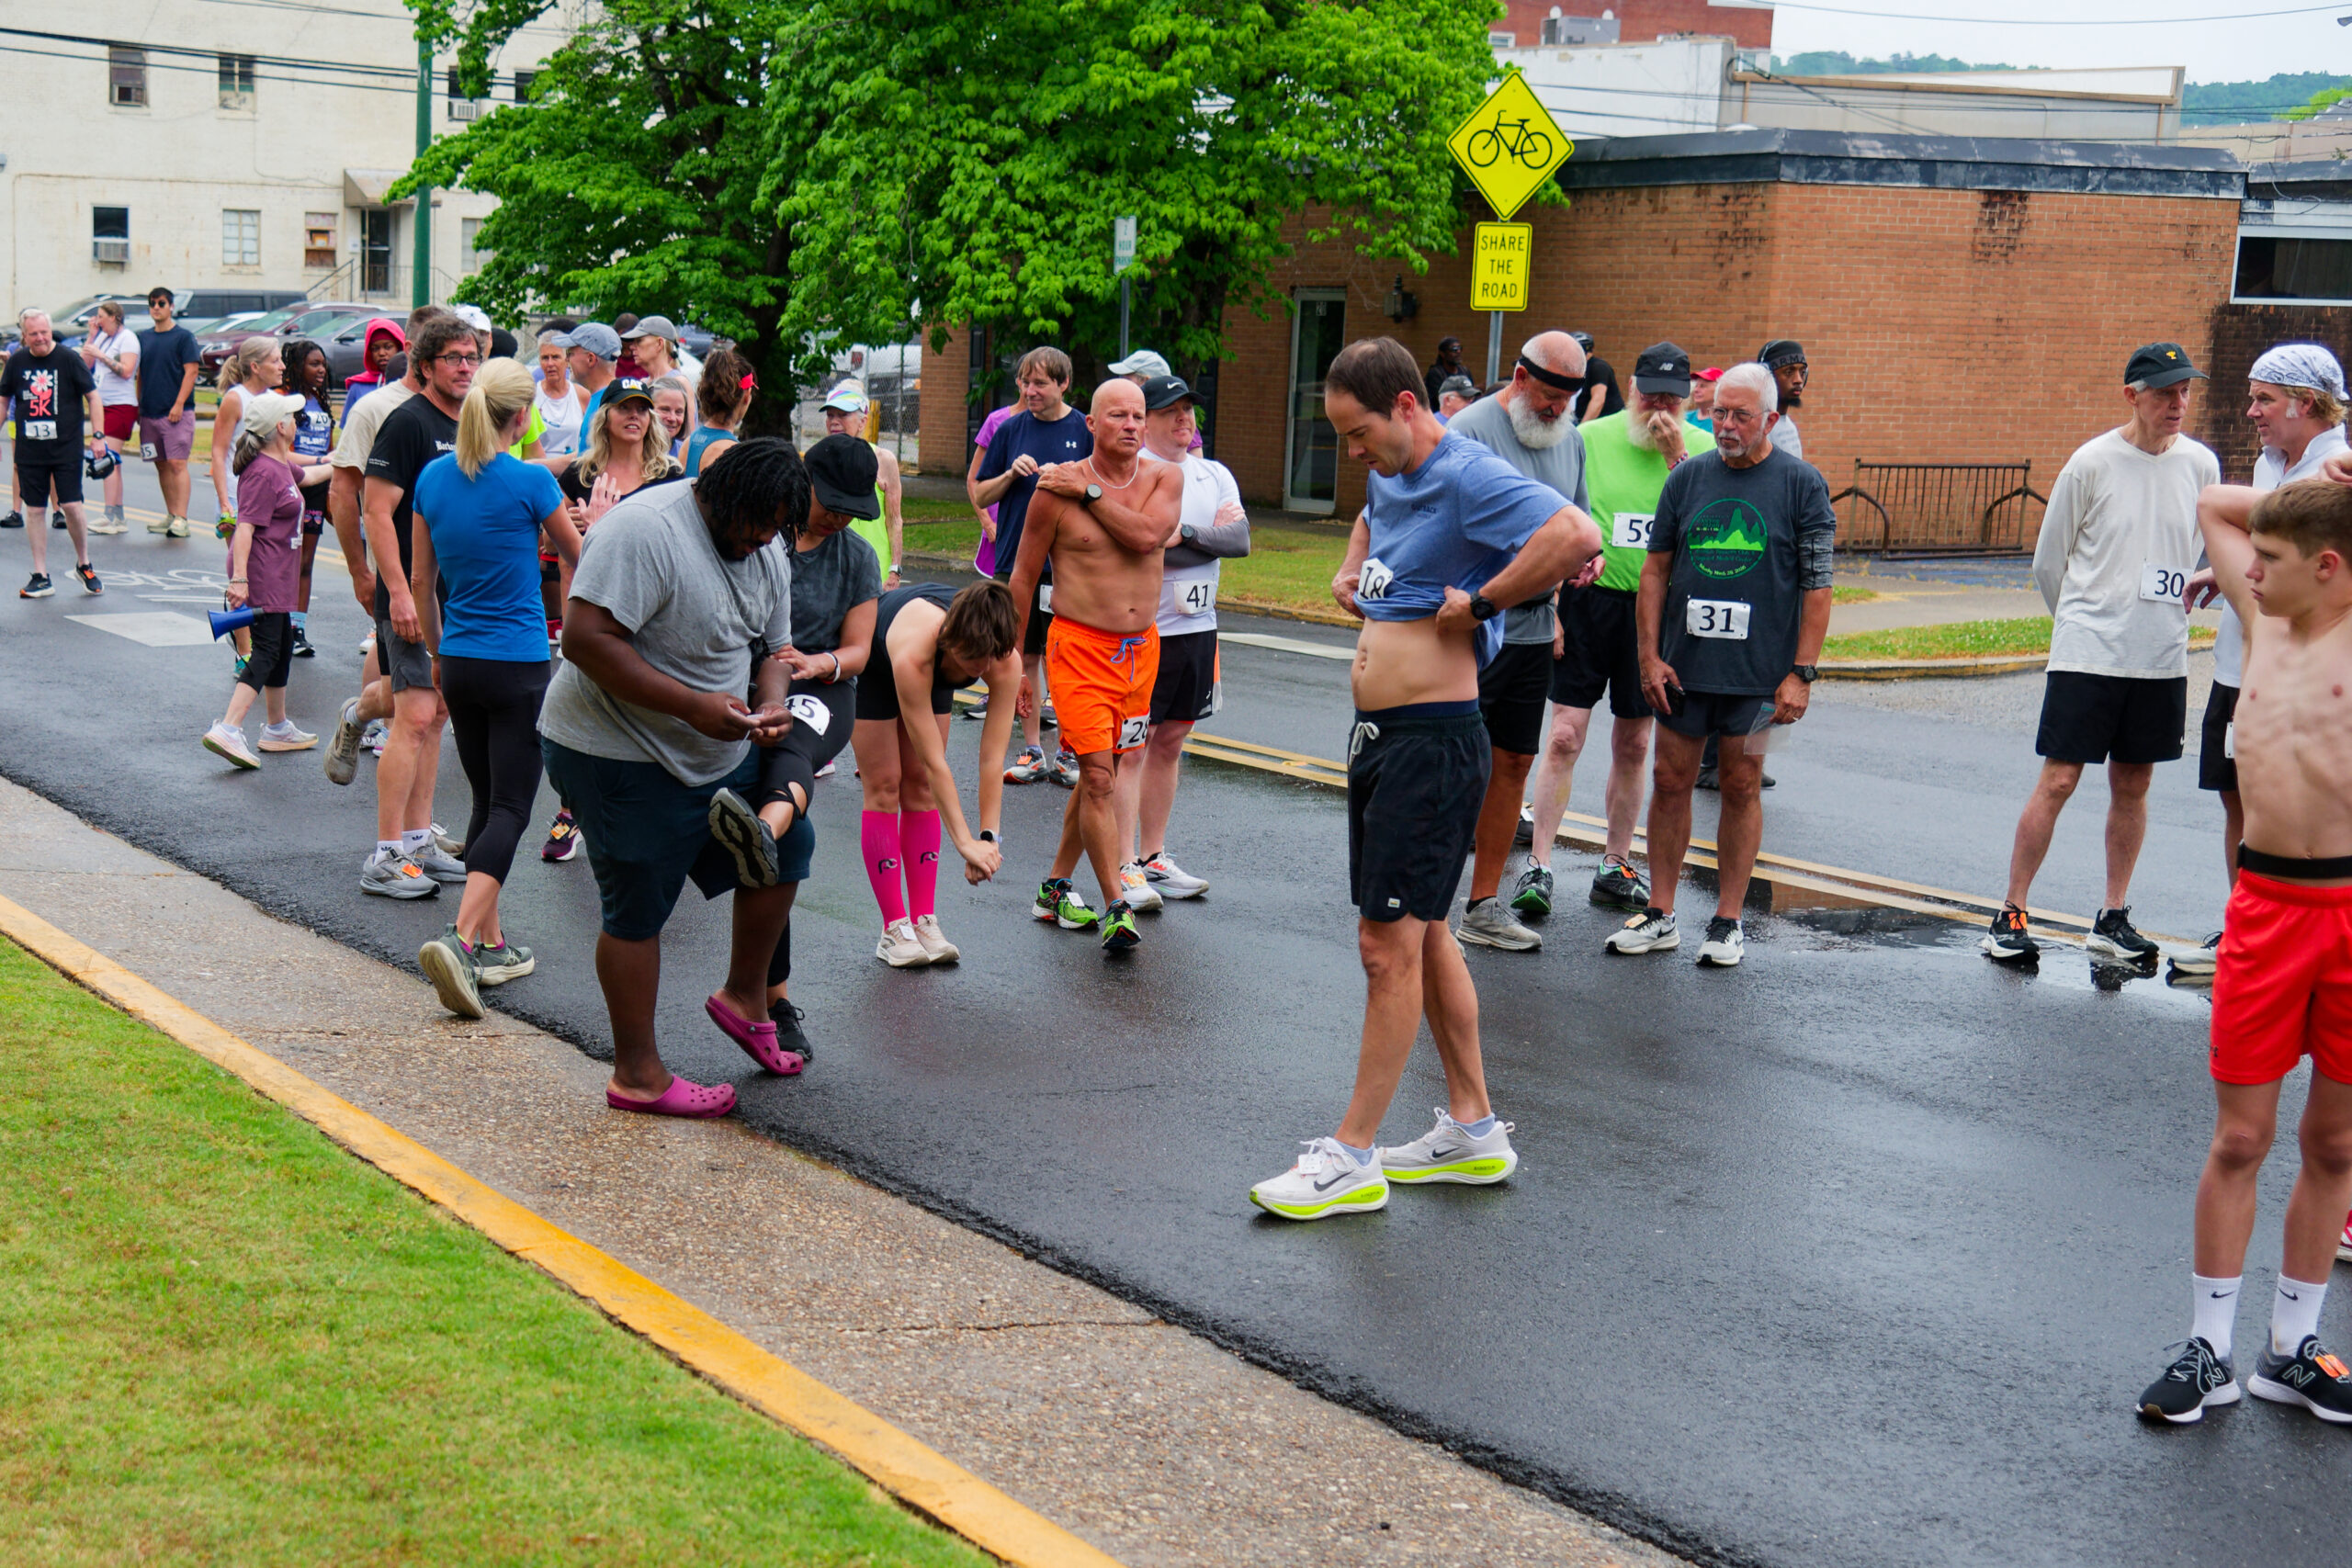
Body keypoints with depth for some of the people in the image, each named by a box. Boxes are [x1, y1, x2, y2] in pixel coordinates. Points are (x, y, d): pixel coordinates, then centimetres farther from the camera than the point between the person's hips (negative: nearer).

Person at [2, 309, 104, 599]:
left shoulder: (68, 358, -6)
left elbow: (92, 397, -1)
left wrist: (97, 435, -8)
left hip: (67, 447, -3)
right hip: (29, 450, 3)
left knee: (71, 506, -7)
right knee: (35, 510, 4)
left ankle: (84, 565, 16)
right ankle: (41, 577, 11)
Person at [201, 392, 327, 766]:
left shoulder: (280, 465, 13)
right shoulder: (264, 473, -19)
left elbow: (306, 475, 37)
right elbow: (246, 526, -26)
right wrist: (239, 578, -31)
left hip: (276, 576, 11)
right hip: (262, 575, -11)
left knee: (282, 647, 19)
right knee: (267, 651, -15)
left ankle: (277, 728, 30)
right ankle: (228, 730, -23)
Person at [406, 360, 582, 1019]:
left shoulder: (433, 477, 3)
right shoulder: (531, 481, -12)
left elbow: (421, 581, 11)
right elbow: (577, 556, 6)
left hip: (459, 662, 6)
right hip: (519, 667, -6)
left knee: (486, 802, 16)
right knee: (510, 809, -5)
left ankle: (491, 944, 19)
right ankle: (460, 937, -21)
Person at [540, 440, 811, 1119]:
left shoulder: (766, 553, 6)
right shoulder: (645, 530, -23)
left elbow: (773, 648, 15)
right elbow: (587, 638, -30)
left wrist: (771, 704, -9)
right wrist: (693, 705, -30)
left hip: (722, 754, 8)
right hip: (621, 758, -8)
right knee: (637, 910, 0)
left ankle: (744, 998, 31)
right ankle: (638, 1075, 12)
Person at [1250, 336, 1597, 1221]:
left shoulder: (1469, 477, -17)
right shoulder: (1389, 476, 12)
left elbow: (1576, 537, -35)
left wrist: (1477, 602, -25)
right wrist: (1351, 572, 17)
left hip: (1432, 742, -10)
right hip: (1379, 737, 10)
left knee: (1390, 941, -7)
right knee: (1423, 935, 16)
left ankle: (1353, 1157, -1)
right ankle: (1473, 1130, 26)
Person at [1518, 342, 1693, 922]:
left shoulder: (1699, 450, 3)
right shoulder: (1592, 438, -1)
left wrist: (1675, 457, -17)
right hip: (1590, 600, -2)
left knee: (1632, 745, 9)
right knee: (1564, 736, -8)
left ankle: (1615, 867, 20)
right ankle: (1538, 866, -5)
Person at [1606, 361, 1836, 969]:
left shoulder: (1801, 484, -2)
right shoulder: (1686, 479, 7)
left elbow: (1817, 585, -3)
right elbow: (1656, 571, 10)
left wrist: (1801, 672, -9)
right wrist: (1650, 655, 2)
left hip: (1758, 670, -3)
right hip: (1682, 667, 3)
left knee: (1742, 787, 4)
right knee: (1670, 781, 5)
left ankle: (1728, 921, 13)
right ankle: (1660, 917, 14)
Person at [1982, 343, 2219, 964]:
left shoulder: (2201, 465, 3)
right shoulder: (2092, 463, -7)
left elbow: (2213, 553, 19)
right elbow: (2048, 563, 3)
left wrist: (2173, 614, 13)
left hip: (2162, 658, 4)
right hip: (2087, 655, -4)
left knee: (2132, 786, 9)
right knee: (2057, 780, -5)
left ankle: (2113, 919, 20)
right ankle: (2010, 915, 3)